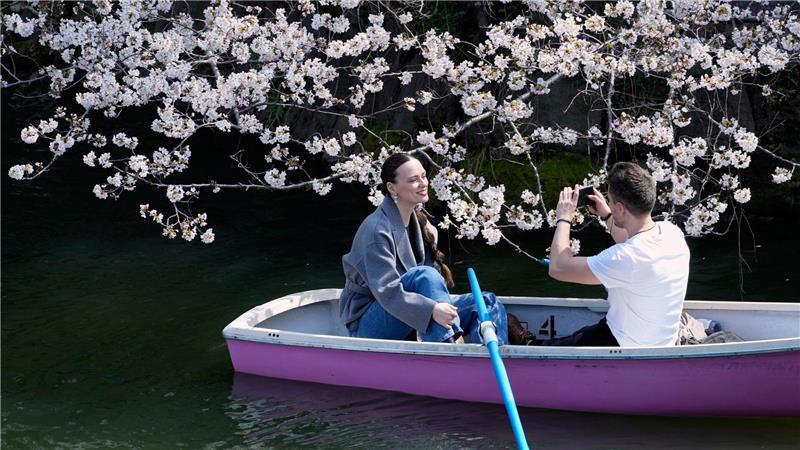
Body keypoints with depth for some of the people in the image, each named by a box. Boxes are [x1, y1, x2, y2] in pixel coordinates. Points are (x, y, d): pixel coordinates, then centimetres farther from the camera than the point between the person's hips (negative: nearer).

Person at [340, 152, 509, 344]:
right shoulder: (377, 229, -19)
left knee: (488, 303, -7)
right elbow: (387, 292, -28)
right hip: (367, 325, -8)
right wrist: (432, 310, -40)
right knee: (424, 274, -33)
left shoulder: (418, 221, 7)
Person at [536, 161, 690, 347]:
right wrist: (606, 216, 13)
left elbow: (558, 268, -28)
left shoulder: (626, 259, -37)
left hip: (627, 347, -8)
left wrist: (564, 219, -15)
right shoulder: (673, 232, -11)